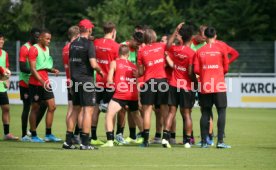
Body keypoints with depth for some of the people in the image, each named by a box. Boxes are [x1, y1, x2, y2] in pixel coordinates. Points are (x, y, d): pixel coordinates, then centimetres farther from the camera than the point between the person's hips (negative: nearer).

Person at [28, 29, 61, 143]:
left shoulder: (47, 49, 15)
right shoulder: (34, 49, -11)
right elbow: (33, 69, -16)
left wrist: (52, 70, 4)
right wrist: (42, 81, -24)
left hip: (45, 82, 8)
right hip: (35, 83, -8)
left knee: (52, 107, 2)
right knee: (35, 108, 0)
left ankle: (48, 135, 7)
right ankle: (34, 136, 7)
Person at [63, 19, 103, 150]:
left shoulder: (73, 44, 11)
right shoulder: (88, 44, -11)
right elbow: (93, 64, -18)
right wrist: (100, 71, 1)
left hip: (75, 79, 7)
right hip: (86, 80, -7)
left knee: (76, 109, 14)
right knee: (88, 110, -4)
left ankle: (68, 141, 13)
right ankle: (85, 143, -7)